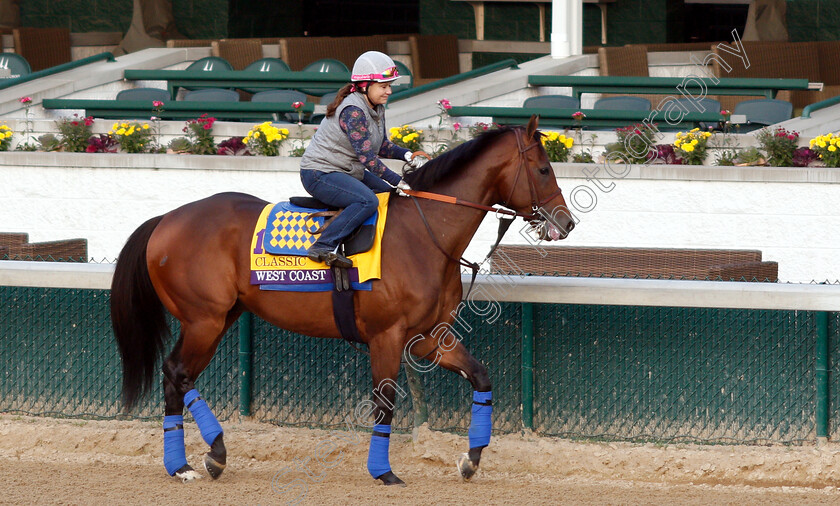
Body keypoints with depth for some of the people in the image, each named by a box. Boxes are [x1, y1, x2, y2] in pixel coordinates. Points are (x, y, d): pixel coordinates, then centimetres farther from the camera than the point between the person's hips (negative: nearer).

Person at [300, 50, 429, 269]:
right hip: (319, 174, -11)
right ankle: (324, 246, -34)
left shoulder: (377, 109, 8)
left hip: (349, 172, 11)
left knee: (391, 193, 10)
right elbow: (366, 156, -29)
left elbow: (381, 145, 20)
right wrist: (398, 182, -30)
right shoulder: (353, 111, -24)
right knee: (368, 201, -32)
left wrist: (408, 155, 1)